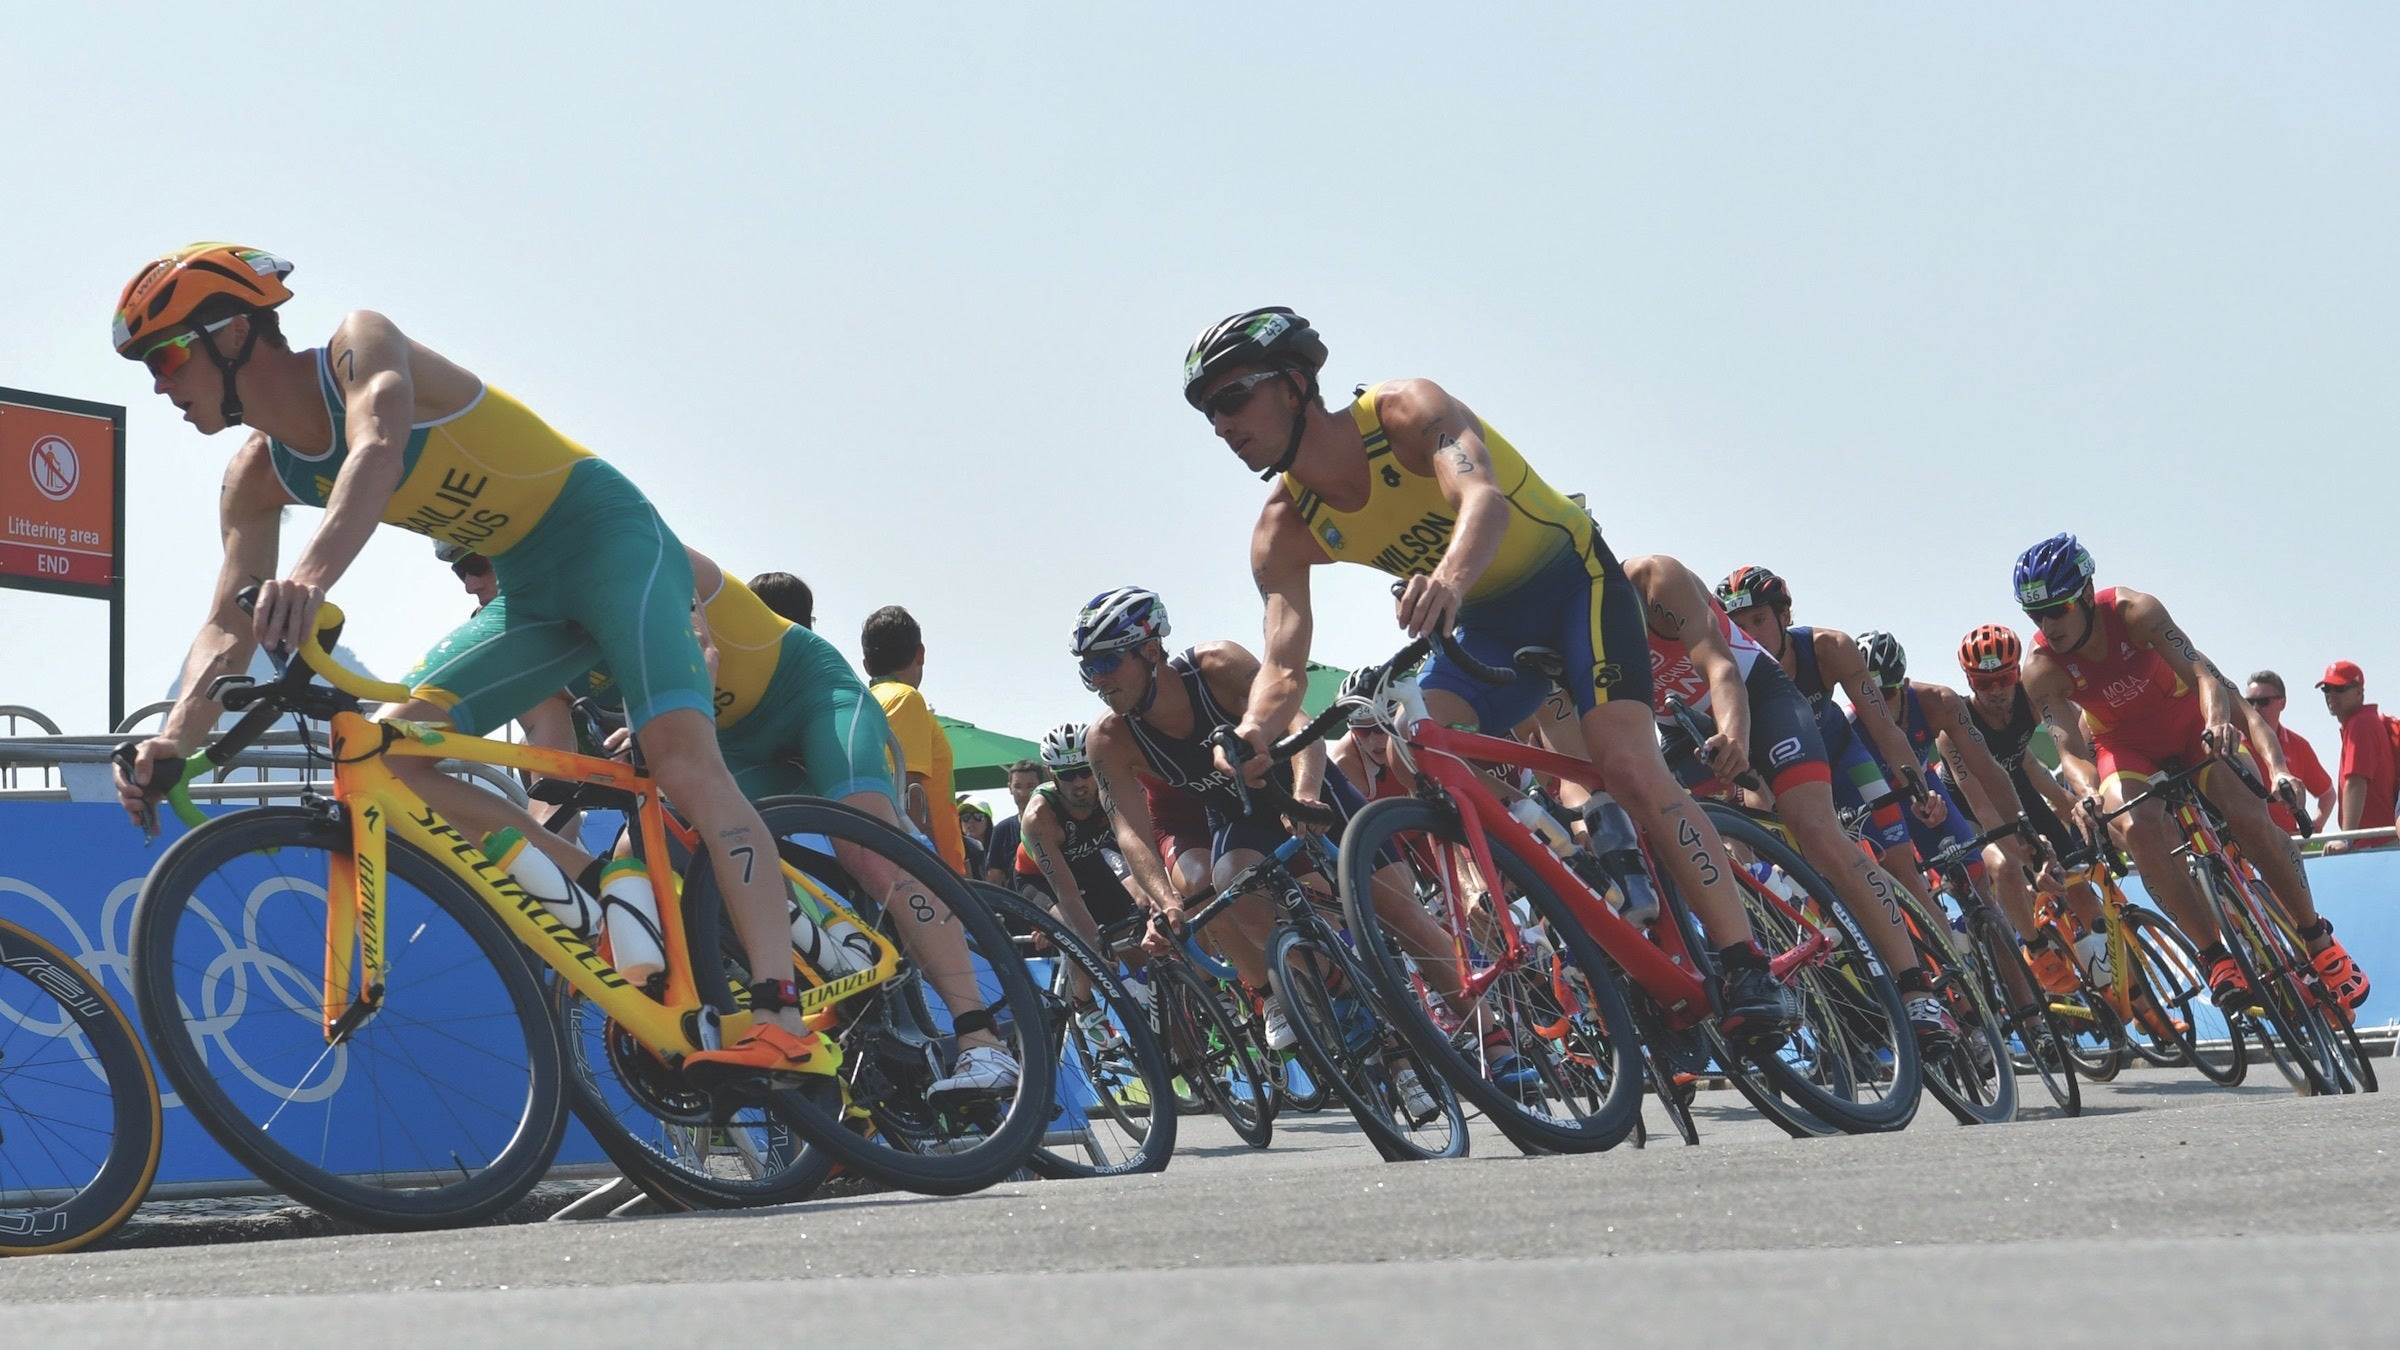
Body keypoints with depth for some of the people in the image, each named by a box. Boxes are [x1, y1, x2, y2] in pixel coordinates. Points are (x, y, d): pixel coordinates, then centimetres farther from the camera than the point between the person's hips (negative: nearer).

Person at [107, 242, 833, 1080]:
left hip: (610, 539, -8)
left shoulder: (359, 345, -18)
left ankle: (785, 1018, -35)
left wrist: (315, 566, -59)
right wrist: (176, 738, -27)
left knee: (681, 754, -27)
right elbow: (228, 625, -7)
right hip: (529, 593, 8)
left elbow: (379, 450, -39)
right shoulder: (258, 476, 2)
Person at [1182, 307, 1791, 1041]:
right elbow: (1283, 666, -16)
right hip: (1486, 626, 6)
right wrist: (1251, 734, -40)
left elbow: (1485, 499, -44)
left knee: (1629, 765, -23)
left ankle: (1748, 970, -21)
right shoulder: (1284, 531, -10)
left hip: (1573, 580, -6)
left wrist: (1450, 576, -67)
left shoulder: (1406, 409, -26)